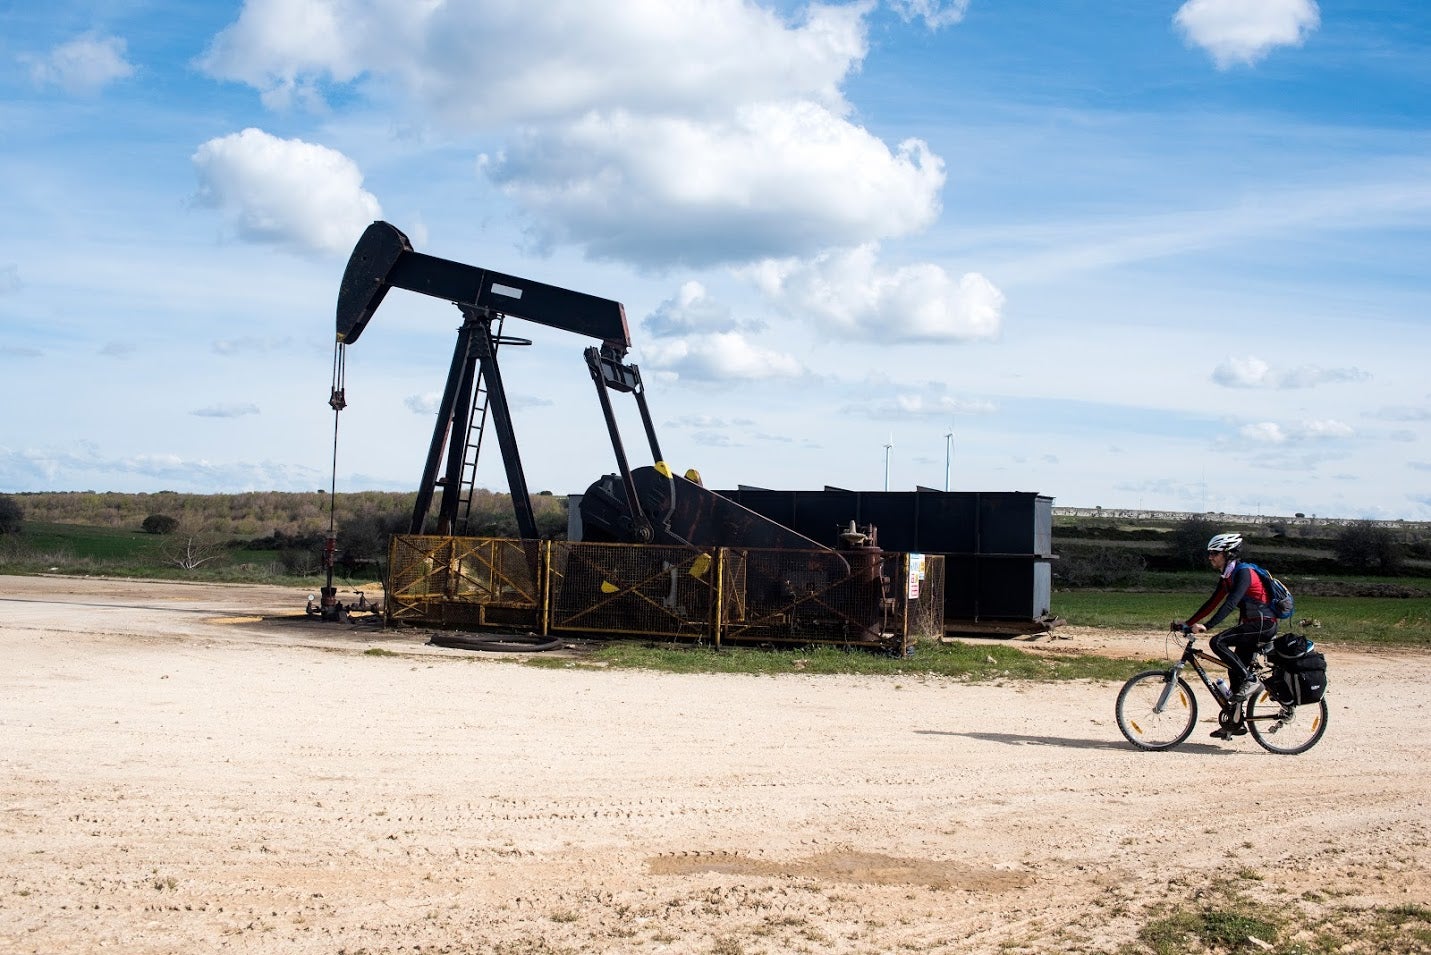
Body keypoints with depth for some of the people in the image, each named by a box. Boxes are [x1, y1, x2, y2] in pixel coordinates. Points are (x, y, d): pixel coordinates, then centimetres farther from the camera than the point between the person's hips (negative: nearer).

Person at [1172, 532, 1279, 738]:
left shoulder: (1243, 572, -18)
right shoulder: (1226, 577, 10)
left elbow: (1230, 603, -30)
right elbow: (1212, 604, 14)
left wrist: (1206, 626, -37)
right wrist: (1187, 623, 6)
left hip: (1264, 624, -9)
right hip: (1251, 625, 9)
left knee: (1218, 642, -23)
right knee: (1235, 671, 8)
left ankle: (1250, 680, -15)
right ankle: (1236, 723, 14)